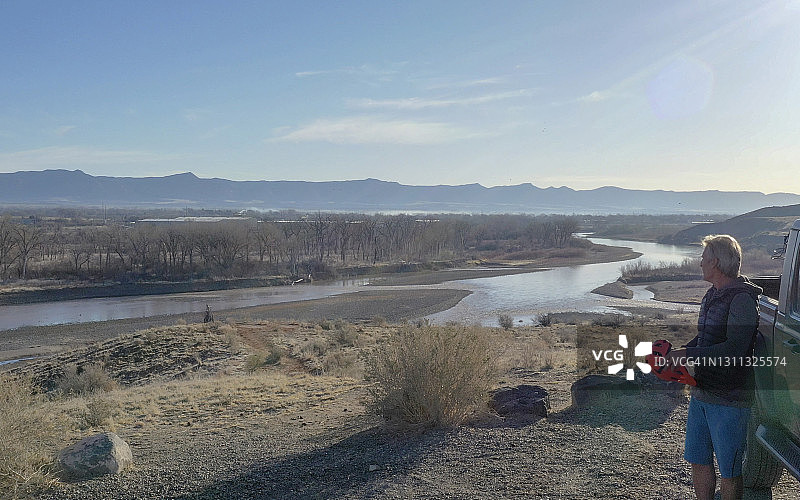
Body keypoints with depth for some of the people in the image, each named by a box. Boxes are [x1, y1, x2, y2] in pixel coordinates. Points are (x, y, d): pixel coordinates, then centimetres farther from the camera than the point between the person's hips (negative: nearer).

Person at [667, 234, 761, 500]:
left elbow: (735, 349, -25)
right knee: (698, 461, 17)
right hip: (701, 394, 9)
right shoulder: (712, 295, 13)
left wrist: (688, 355, -21)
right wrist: (676, 354, 5)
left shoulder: (742, 298, -17)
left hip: (729, 400, -9)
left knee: (728, 470, 6)